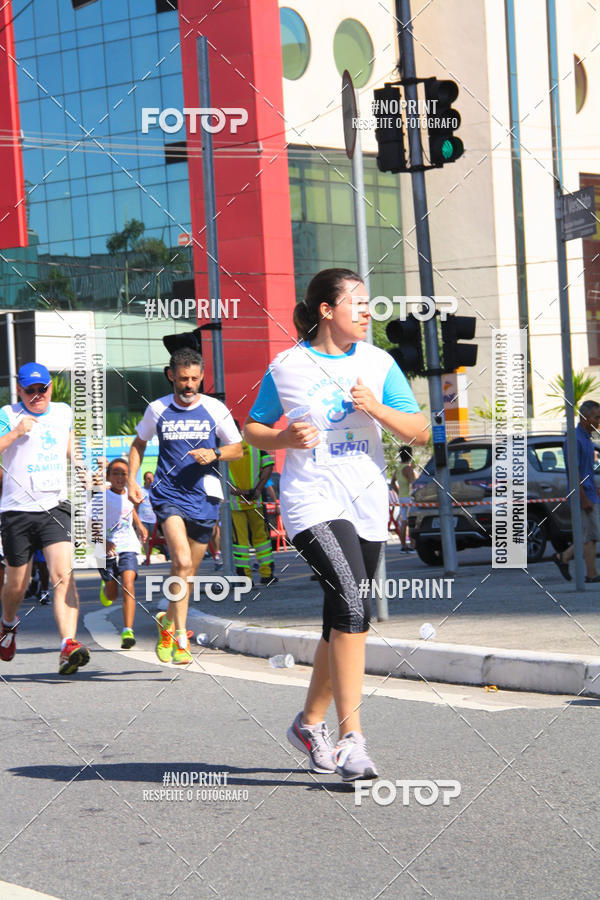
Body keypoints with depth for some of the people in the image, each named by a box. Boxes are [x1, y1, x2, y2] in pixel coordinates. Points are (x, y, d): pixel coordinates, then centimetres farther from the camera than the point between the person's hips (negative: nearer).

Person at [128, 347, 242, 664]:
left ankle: (168, 621, 35)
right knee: (182, 561, -21)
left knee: (189, 569, 9)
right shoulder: (157, 410, 4)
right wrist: (131, 480, 7)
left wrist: (213, 454, -10)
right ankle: (180, 637, -18)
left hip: (204, 497, 2)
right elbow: (139, 444, 20)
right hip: (168, 493, -2)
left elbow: (237, 449, 10)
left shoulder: (216, 409, 2)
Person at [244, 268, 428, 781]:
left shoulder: (378, 363, 8)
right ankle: (351, 736, -23)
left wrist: (378, 410, -12)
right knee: (352, 603, -25)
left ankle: (311, 722, 33)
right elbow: (253, 429, 11)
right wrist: (285, 438, -10)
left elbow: (420, 432, 5)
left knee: (343, 622, 12)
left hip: (367, 507, 5)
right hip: (313, 503, -5)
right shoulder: (286, 367, 0)